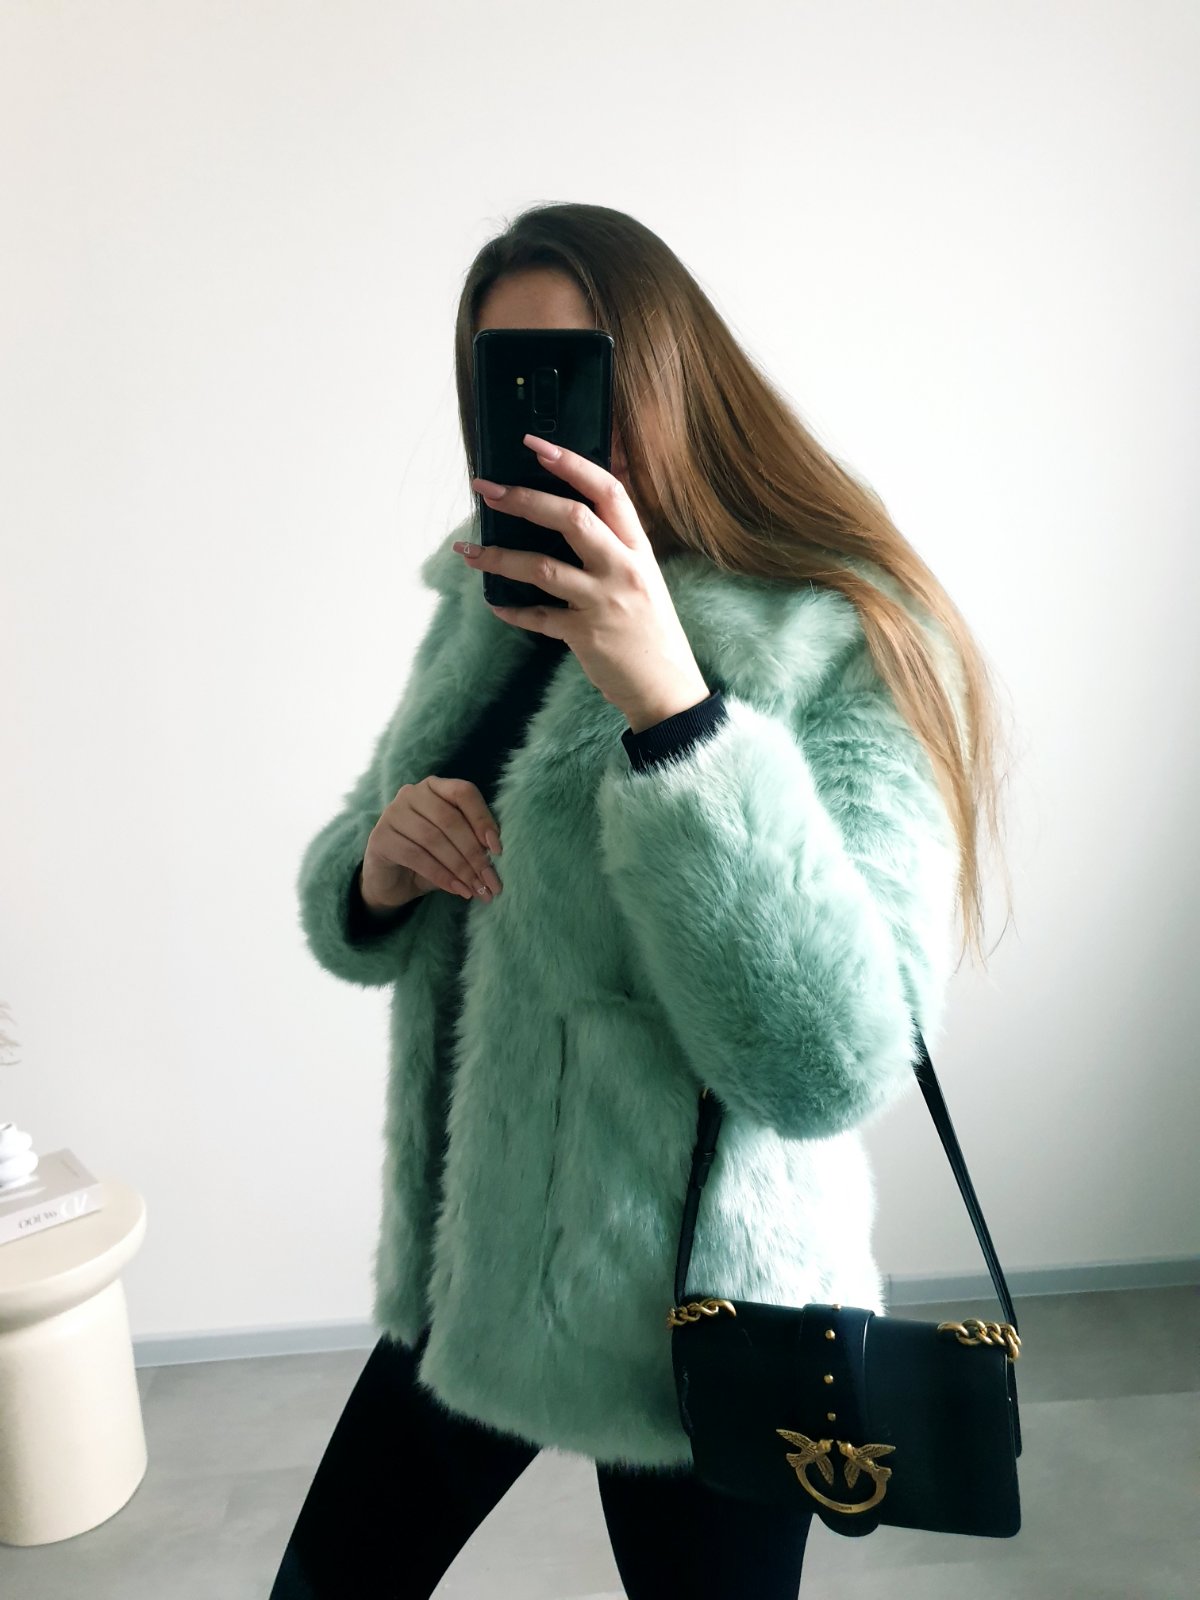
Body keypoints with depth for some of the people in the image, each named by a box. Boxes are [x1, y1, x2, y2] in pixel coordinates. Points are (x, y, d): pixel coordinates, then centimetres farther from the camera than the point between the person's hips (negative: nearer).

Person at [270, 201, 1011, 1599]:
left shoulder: (843, 647, -18)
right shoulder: (491, 608, 1)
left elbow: (835, 1066, -29)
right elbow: (351, 921, 7)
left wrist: (666, 699, -37)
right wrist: (375, 867, -16)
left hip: (691, 1322, -5)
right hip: (471, 1264, 6)